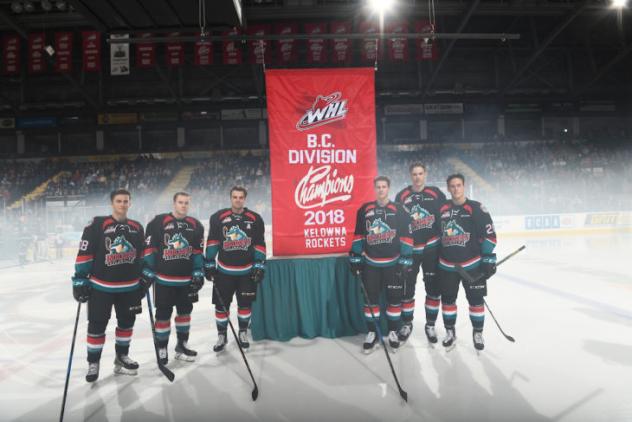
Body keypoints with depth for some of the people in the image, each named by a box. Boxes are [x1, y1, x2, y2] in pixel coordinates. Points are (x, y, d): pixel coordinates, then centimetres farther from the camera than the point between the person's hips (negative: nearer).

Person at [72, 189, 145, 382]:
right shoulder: (97, 225, -9)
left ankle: (121, 357, 32)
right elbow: (84, 253, -10)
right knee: (97, 326, 4)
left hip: (129, 286, 5)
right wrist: (80, 279, -12)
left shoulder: (137, 228, 6)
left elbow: (142, 255, 14)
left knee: (127, 322, 15)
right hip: (100, 286, -4)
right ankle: (93, 363, 21)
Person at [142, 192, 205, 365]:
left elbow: (198, 251, 8)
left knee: (185, 312, 14)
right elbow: (149, 248, -6)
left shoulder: (195, 225, 4)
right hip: (164, 280, -4)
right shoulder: (158, 222, -8)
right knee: (163, 315, 4)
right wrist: (147, 273, -7)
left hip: (187, 280, 4)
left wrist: (198, 273, 4)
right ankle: (161, 349, 20)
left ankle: (182, 345, 30)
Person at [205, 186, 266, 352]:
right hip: (224, 271, 0)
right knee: (221, 305, 5)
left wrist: (259, 266, -2)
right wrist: (209, 264, 1)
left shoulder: (255, 219, -2)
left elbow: (260, 244, 2)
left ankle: (243, 333, 31)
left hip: (247, 271, 1)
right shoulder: (218, 217, -4)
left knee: (245, 304, 10)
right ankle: (221, 336, 24)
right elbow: (212, 242, 1)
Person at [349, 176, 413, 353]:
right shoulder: (364, 210, 3)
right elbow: (358, 236, 8)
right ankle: (372, 333, 20)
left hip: (393, 263, -1)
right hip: (370, 263, 1)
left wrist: (405, 262, -7)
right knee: (371, 299, 6)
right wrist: (355, 259, 5)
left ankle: (393, 332, 24)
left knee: (394, 299, 8)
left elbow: (406, 237, -3)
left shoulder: (399, 210, -2)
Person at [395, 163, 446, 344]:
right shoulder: (402, 196, 0)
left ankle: (430, 325, 22)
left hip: (432, 247, 0)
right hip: (409, 249, 0)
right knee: (407, 288, 5)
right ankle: (407, 324, 23)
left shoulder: (435, 193, 0)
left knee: (434, 287, 6)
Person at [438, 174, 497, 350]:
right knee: (447, 299, 11)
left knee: (476, 300, 7)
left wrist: (488, 258, -13)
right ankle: (450, 331, 28)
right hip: (446, 266, 3)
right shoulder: (442, 209, 3)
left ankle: (478, 332, 25)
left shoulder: (476, 208, -7)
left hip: (472, 264, -3)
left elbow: (489, 233, -9)